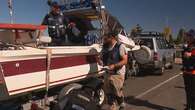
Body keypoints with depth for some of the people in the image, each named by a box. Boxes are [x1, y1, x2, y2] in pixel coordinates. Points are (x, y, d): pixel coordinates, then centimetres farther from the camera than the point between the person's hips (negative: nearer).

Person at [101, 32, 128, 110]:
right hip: (108, 74, 6)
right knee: (108, 93, 8)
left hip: (118, 74, -6)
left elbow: (125, 61, -16)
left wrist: (114, 66, -27)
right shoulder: (105, 47, 8)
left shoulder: (120, 46, -12)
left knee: (117, 93, 4)